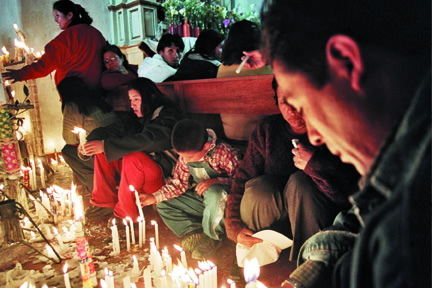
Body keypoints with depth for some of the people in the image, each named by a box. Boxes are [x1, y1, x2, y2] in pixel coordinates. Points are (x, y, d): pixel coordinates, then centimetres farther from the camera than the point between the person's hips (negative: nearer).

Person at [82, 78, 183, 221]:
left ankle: (125, 214, -18)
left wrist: (105, 145, -33)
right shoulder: (143, 118, 13)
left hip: (166, 176, -8)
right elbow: (122, 130, 2)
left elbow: (145, 140, -30)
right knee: (103, 150, 1)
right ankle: (105, 204, 0)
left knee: (133, 157, -35)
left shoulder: (168, 117, -14)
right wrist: (91, 140, -14)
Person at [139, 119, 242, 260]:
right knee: (163, 205, -1)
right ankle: (195, 232, -13)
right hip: (200, 200, 6)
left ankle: (213, 236, -14)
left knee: (213, 192, -41)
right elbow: (179, 183, 4)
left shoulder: (224, 152, -24)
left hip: (223, 199, -6)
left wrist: (215, 181, -33)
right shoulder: (185, 156, -5)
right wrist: (154, 197, -6)